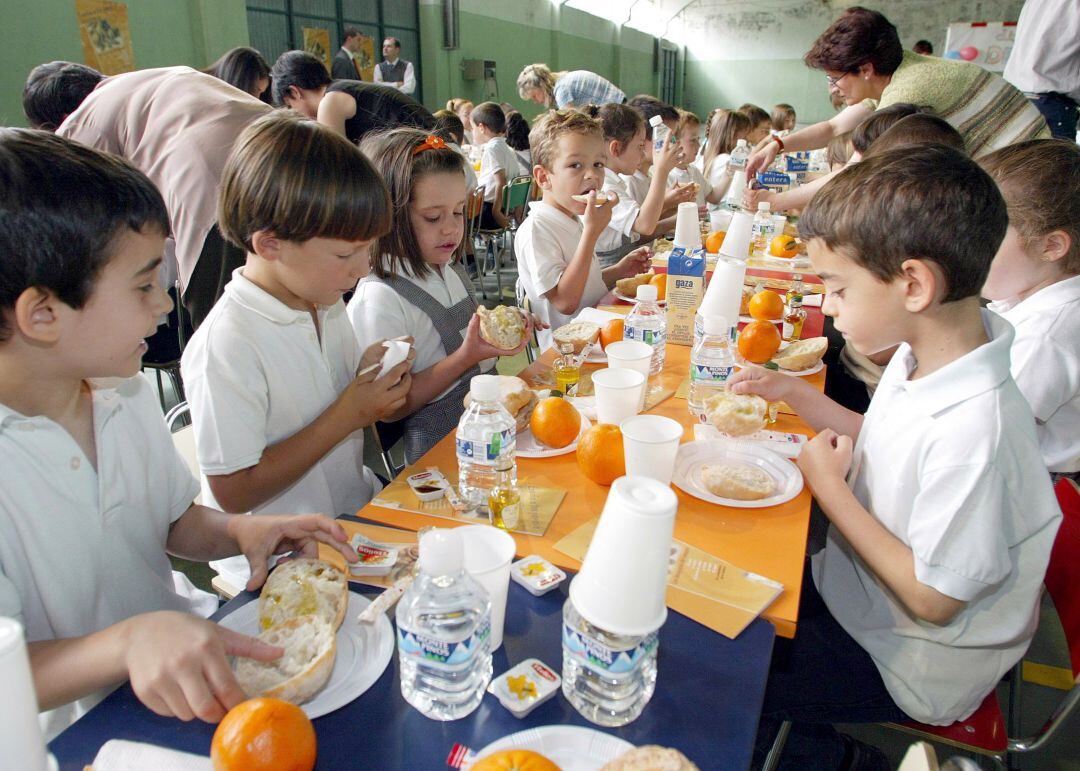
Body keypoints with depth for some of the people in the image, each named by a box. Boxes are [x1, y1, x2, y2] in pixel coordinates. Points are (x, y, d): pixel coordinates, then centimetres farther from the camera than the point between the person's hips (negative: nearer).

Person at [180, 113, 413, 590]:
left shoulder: (326, 303, 3)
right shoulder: (227, 344, -22)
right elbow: (234, 492, -20)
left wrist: (371, 379, -6)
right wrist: (345, 416, -21)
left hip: (356, 513, 8)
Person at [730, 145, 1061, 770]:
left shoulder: (976, 428, -35)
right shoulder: (922, 356, -9)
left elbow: (932, 598, -25)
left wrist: (829, 486, -21)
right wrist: (793, 392, 0)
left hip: (911, 665, -8)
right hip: (855, 591, 8)